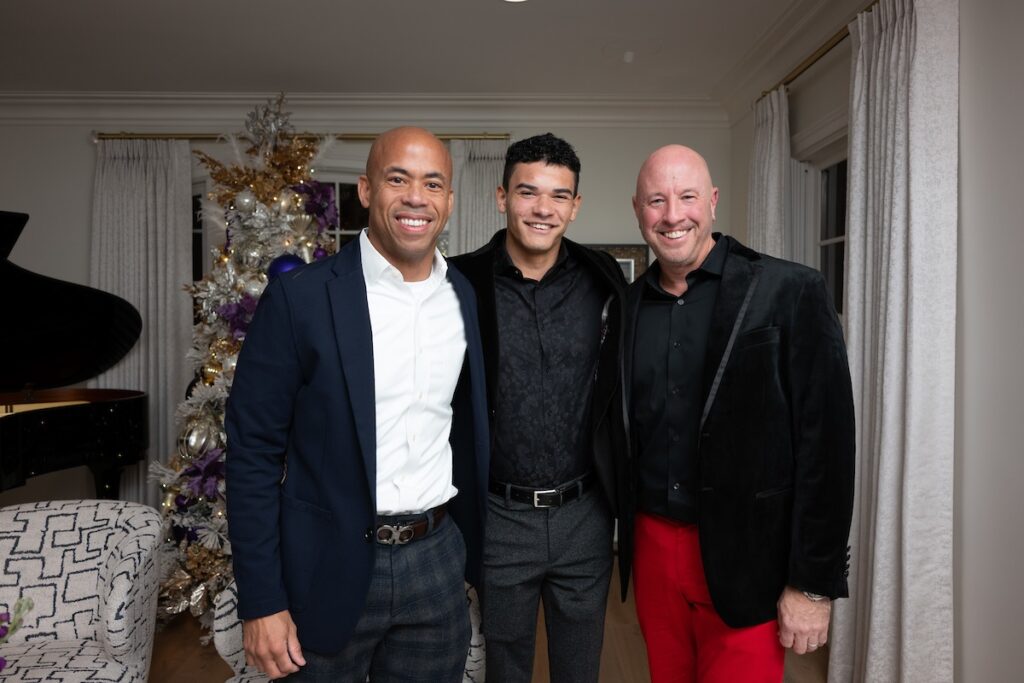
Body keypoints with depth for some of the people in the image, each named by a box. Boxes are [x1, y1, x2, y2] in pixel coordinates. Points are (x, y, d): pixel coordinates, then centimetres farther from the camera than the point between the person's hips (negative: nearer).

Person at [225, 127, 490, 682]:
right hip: (329, 566, -3)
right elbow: (254, 452, -10)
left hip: (438, 559, 4)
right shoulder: (301, 296, -12)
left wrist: (478, 550, 12)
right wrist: (261, 602, -10)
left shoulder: (468, 298, 1)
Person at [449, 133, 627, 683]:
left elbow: (621, 385, 6)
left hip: (584, 514, 2)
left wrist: (619, 494, 3)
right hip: (499, 516, -1)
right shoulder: (463, 282, -9)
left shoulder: (602, 280, -3)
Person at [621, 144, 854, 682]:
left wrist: (814, 584, -11)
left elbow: (826, 443, -11)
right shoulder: (627, 305, 3)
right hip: (653, 546, 4)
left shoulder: (790, 293, -10)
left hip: (746, 560, -4)